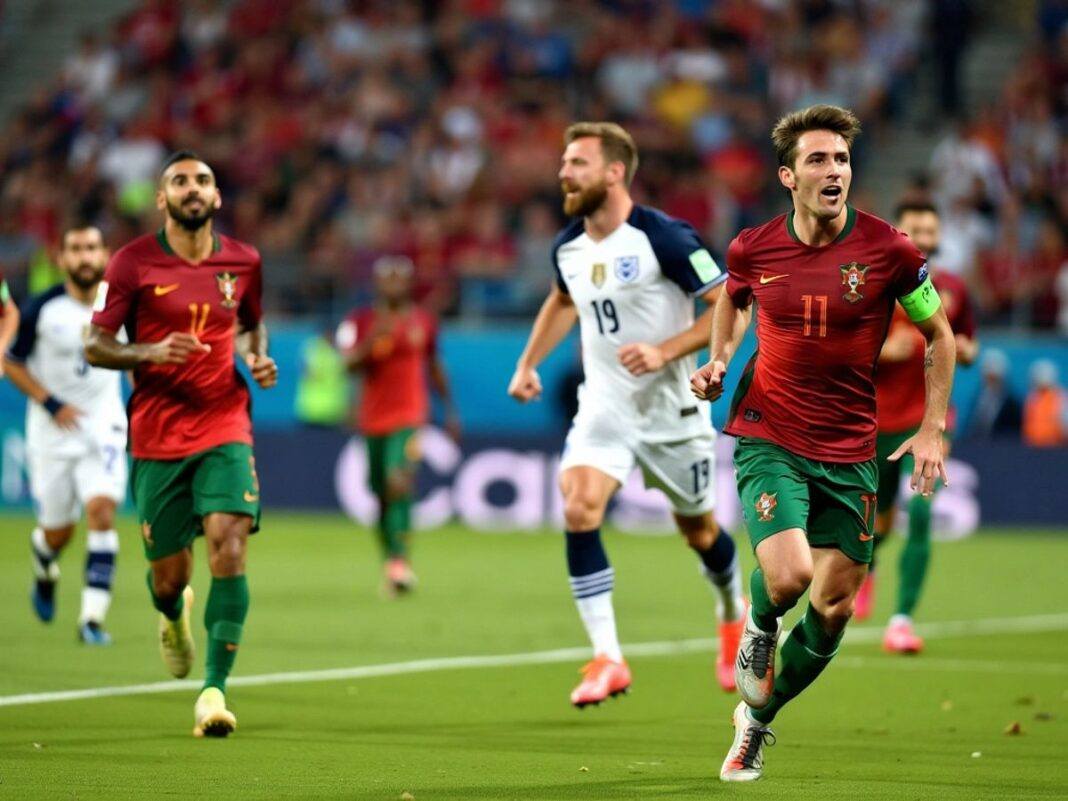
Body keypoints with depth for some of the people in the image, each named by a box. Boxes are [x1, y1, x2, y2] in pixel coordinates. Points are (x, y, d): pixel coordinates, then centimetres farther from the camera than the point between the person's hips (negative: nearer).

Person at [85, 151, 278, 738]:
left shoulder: (243, 262, 6)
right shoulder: (132, 263, -3)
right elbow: (94, 346, 0)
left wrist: (259, 359, 3)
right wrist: (151, 352, -18)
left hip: (225, 429, 1)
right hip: (156, 438, -1)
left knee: (229, 546, -20)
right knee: (168, 576, 4)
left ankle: (214, 691, -17)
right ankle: (174, 616, 45)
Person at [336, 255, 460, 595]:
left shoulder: (423, 321, 7)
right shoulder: (361, 322, 2)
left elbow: (434, 367, 18)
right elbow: (350, 363, -11)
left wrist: (450, 409, 20)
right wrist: (372, 340, -27)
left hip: (410, 415, -2)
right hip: (373, 418, 2)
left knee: (399, 481, -22)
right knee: (382, 495, 8)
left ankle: (400, 561, -26)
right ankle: (390, 561, 22)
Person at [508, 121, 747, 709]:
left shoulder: (664, 238, -18)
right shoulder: (568, 246, 1)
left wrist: (664, 352, -25)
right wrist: (529, 363, 15)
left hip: (671, 410, -4)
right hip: (603, 407, 4)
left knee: (698, 530, 12)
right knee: (578, 510, -19)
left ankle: (733, 613, 45)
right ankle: (607, 658, -17)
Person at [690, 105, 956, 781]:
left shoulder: (889, 250, -9)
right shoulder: (754, 248, -5)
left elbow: (940, 333, 5)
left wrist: (933, 430, -1)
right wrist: (720, 360, 4)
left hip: (850, 451, 2)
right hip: (769, 439, -2)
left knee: (834, 605, 5)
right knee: (788, 575, -25)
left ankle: (758, 718, 28)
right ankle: (760, 627, 13)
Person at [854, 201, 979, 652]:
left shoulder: (953, 290, 4)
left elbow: (969, 350, 17)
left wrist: (962, 350, -7)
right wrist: (884, 349, -22)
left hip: (928, 420, 0)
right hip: (877, 420, 0)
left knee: (919, 514, -18)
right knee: (880, 517, 12)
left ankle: (902, 620, -16)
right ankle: (864, 567, 50)